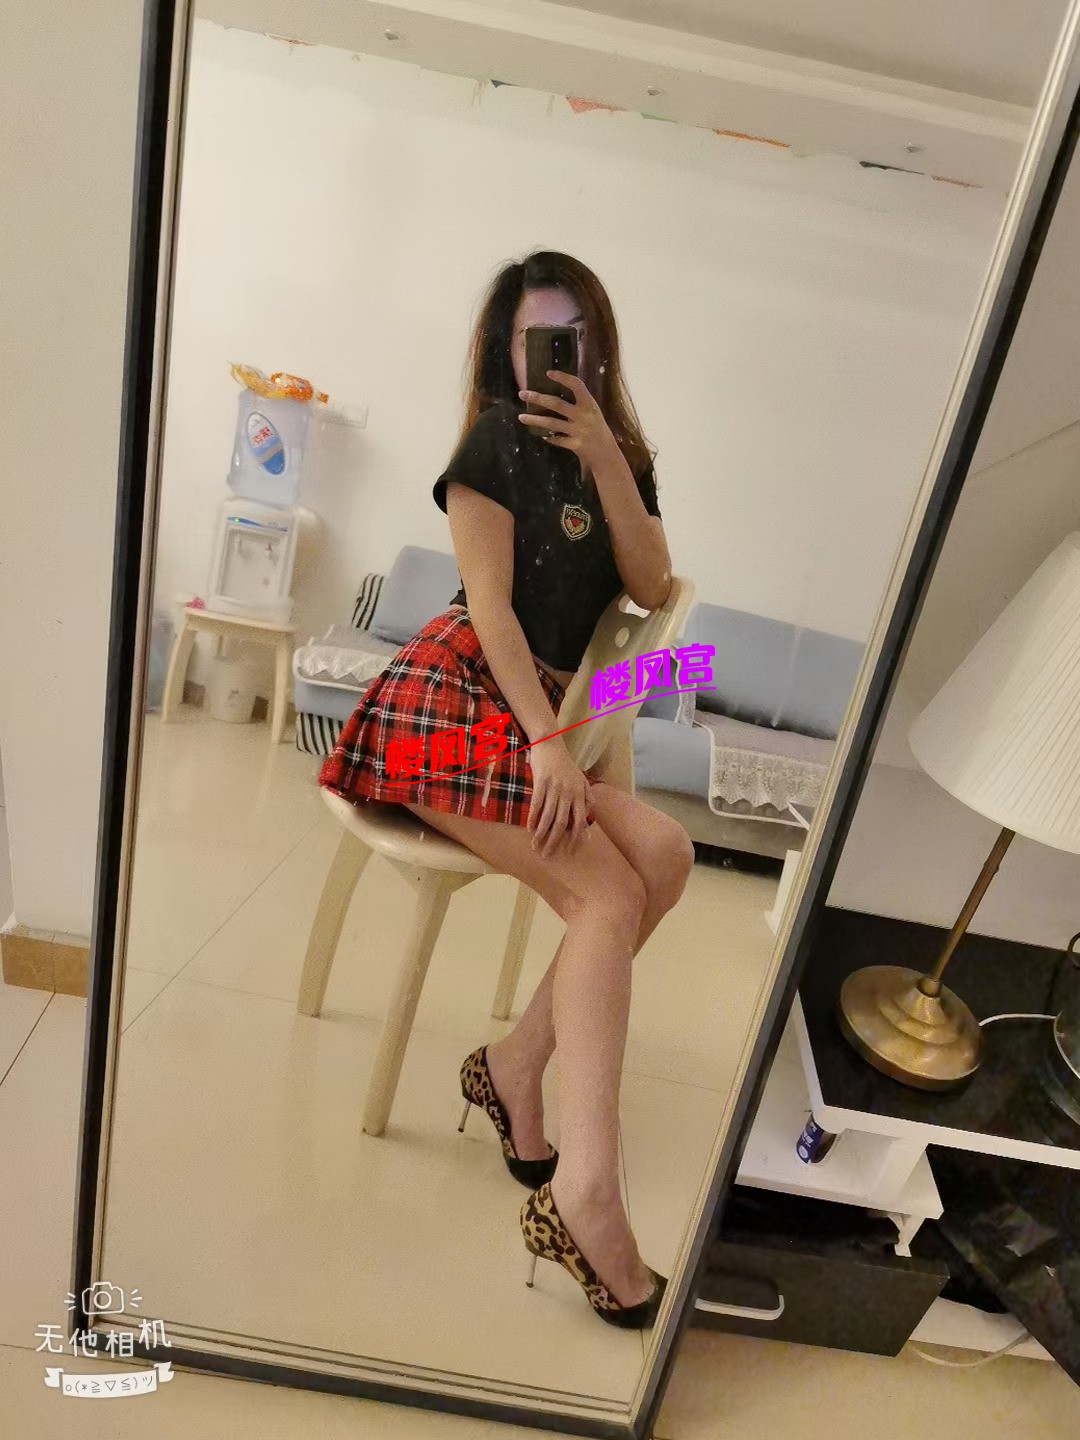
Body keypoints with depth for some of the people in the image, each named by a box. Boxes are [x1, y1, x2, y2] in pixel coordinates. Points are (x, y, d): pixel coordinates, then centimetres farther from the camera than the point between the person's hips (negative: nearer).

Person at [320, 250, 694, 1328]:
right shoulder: (497, 439, 3)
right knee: (611, 898, -23)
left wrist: (604, 457, -3)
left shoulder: (621, 455, 22)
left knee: (665, 854, -17)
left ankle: (516, 1067, -6)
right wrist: (551, 741, -18)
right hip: (458, 698, -6)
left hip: (536, 712, 6)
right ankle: (585, 1193, -23)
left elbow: (652, 589, 5)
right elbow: (490, 601, -9)